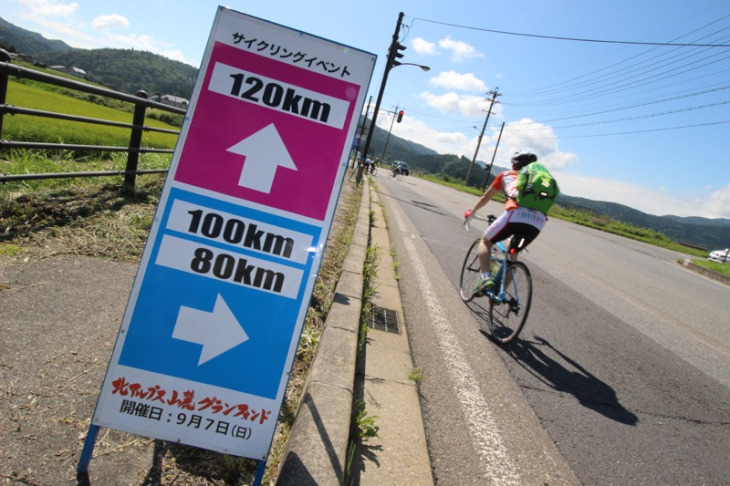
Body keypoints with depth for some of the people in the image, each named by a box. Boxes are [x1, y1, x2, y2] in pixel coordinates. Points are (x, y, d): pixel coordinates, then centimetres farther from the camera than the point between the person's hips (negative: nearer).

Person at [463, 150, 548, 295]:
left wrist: (472, 212, 51)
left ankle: (485, 278, -3)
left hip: (516, 214, -4)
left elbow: (485, 198, 35)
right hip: (538, 222, 4)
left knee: (485, 241, 18)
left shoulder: (506, 175, 27)